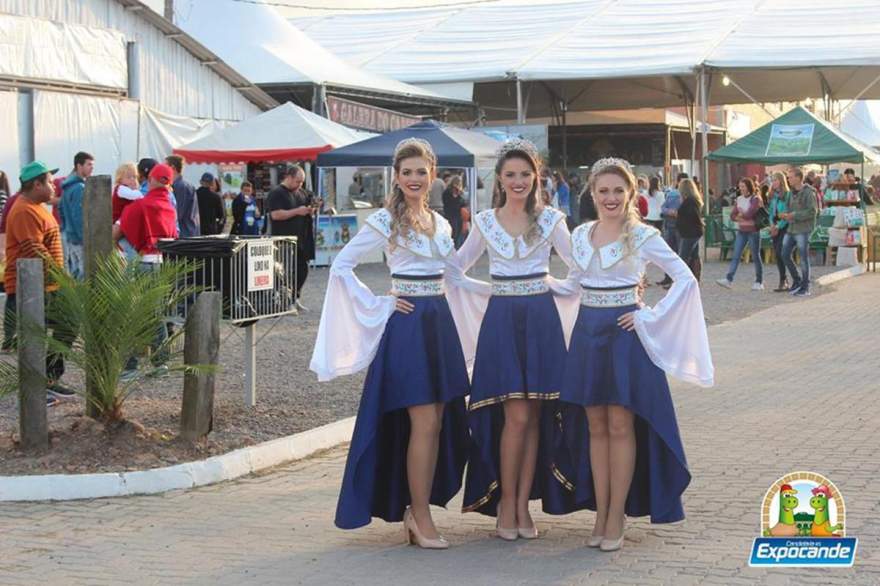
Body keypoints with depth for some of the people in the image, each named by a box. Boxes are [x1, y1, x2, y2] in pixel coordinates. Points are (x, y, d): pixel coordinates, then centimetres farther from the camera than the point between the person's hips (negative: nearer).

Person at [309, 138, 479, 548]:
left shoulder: (440, 224, 14)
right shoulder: (385, 221, -4)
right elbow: (341, 266, -4)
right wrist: (377, 305, -9)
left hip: (439, 324, 6)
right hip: (407, 324, -6)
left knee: (439, 423, 6)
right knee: (424, 423, -8)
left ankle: (414, 509, 16)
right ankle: (421, 518, 0)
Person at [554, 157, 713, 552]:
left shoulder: (643, 236, -6)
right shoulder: (580, 235, 9)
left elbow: (685, 279, -8)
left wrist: (651, 317, -11)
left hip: (624, 333, -5)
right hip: (588, 332, 5)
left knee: (621, 427, -2)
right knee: (595, 427, 7)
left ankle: (617, 517, 5)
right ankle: (600, 514, 13)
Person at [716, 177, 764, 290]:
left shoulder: (756, 199, -9)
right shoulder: (739, 199, 10)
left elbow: (749, 214, -19)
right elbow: (733, 215, 5)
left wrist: (740, 214, -2)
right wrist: (742, 218, -12)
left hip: (753, 231, -6)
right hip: (741, 231, 6)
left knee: (755, 256, 3)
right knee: (735, 255, -2)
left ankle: (759, 282, 12)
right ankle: (729, 280, -8)